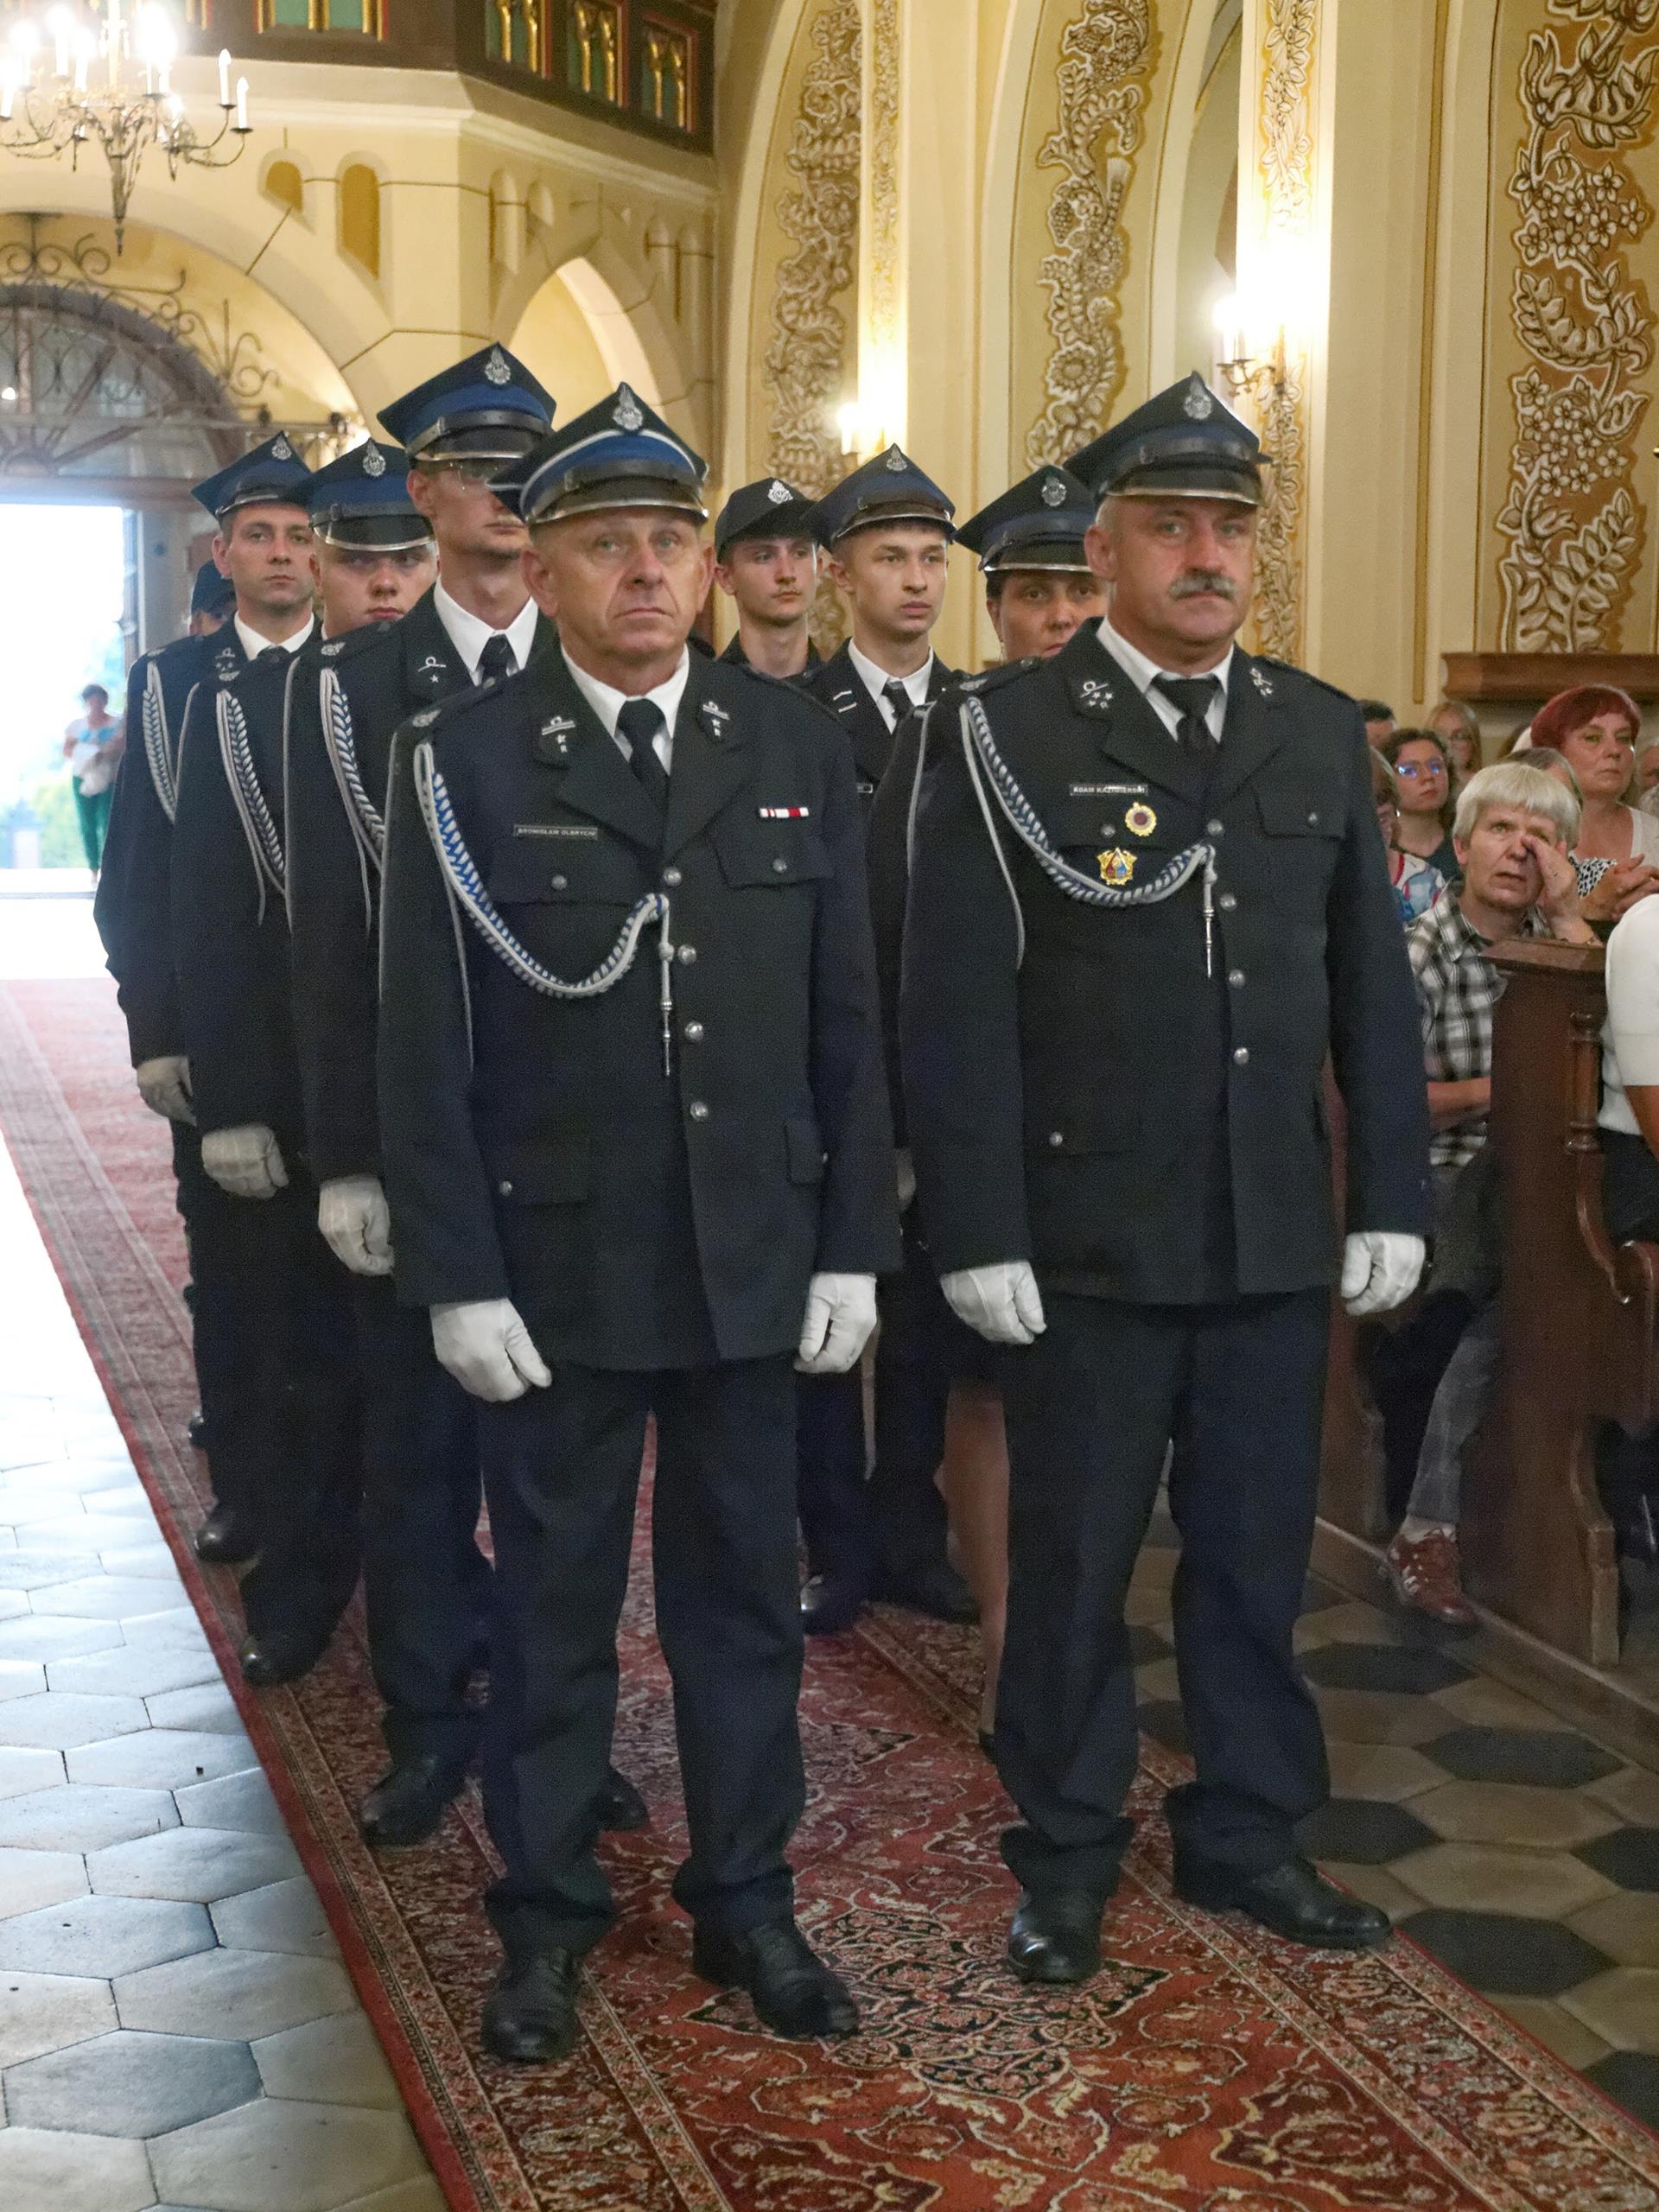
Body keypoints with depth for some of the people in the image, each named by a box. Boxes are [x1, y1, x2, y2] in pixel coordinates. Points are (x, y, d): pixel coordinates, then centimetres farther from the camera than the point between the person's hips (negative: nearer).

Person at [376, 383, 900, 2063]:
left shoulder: (795, 748, 2)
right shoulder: (460, 761, -5)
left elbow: (847, 1025, 4)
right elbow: (425, 1048, -6)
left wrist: (852, 1247, 1)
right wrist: (456, 1278, -10)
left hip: (755, 1262, 2)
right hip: (552, 1267, -2)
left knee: (743, 1594, 14)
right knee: (553, 1604, 11)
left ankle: (746, 1899, 30)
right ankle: (546, 1914, 28)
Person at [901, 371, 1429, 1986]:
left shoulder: (1321, 735, 7)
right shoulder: (1010, 733, -6)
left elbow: (1371, 987, 10)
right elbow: (956, 1004, -8)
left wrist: (1390, 1197, 6)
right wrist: (977, 1234, -12)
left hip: (1277, 1238, 4)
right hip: (1086, 1237, -3)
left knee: (1258, 1549, 14)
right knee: (1073, 1560, 9)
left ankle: (1247, 1827, 31)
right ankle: (1066, 1853, 26)